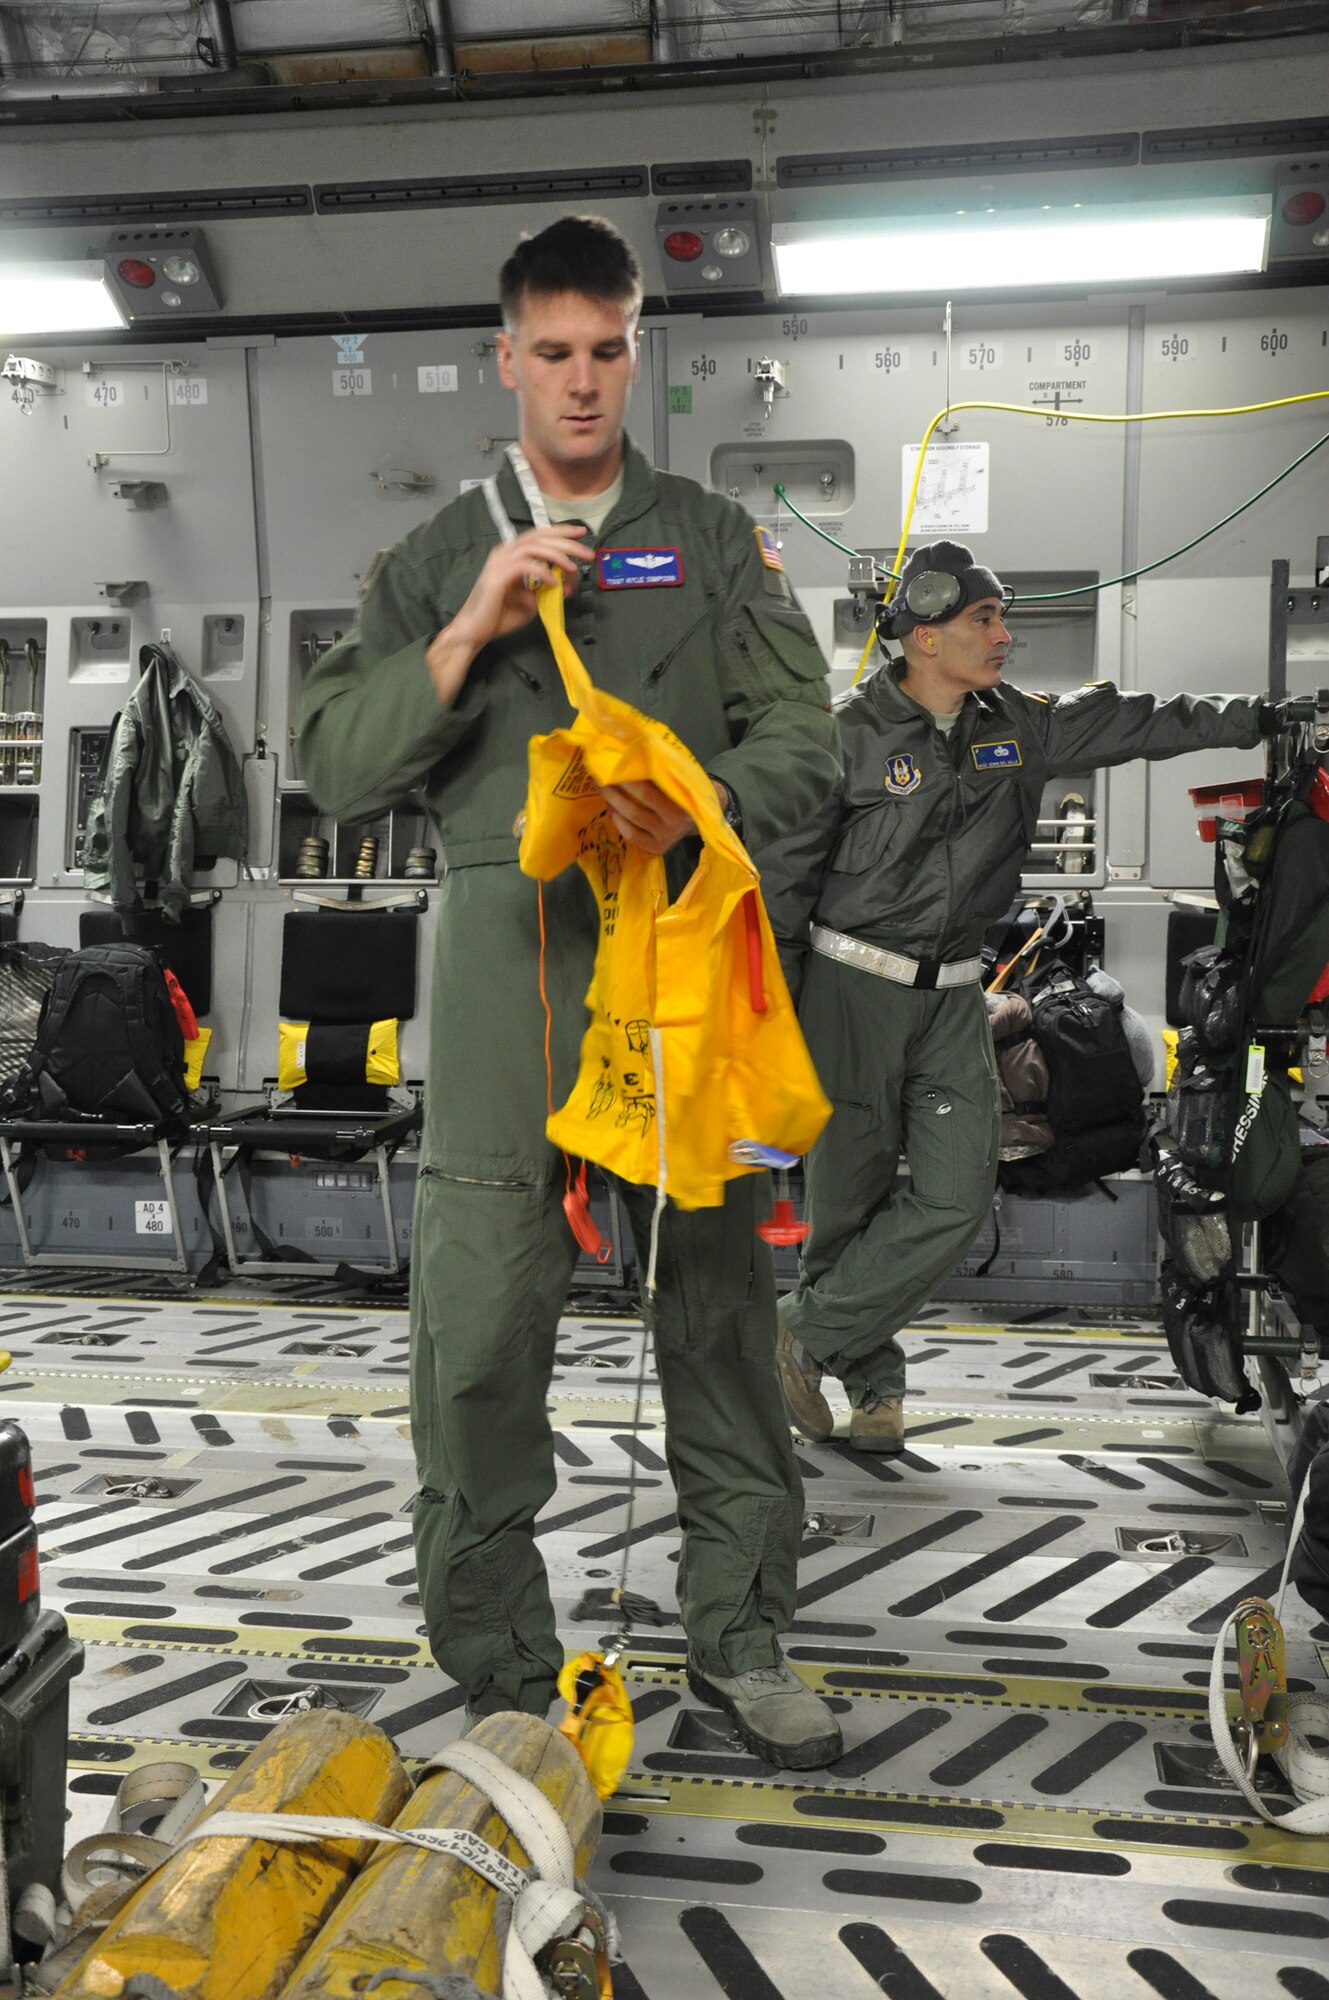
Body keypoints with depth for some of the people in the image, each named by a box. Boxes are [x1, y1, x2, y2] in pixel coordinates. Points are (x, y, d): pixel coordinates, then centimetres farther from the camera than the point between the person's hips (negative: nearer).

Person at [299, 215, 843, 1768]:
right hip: (506, 950, 0)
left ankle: (739, 1635, 20)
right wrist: (471, 631, -5)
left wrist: (696, 810, -13)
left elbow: (801, 739, 8)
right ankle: (500, 1671, 12)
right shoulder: (436, 562, 18)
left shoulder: (716, 543, 17)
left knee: (717, 1293, 4)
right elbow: (339, 771, 7)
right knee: (479, 1317, -4)